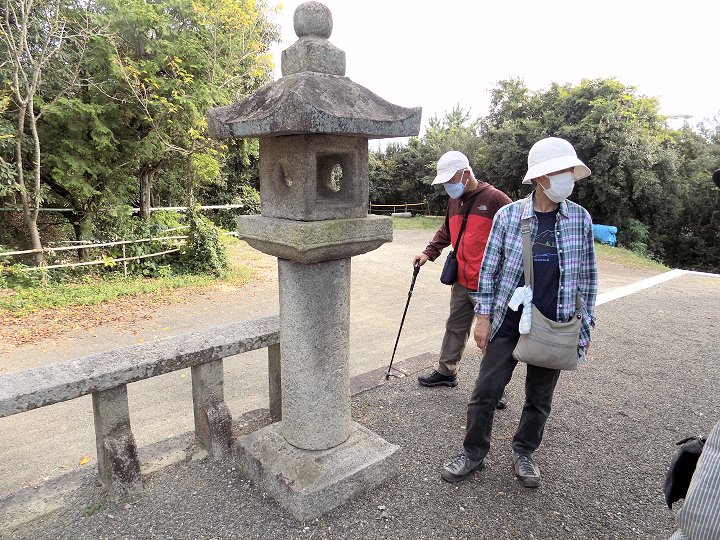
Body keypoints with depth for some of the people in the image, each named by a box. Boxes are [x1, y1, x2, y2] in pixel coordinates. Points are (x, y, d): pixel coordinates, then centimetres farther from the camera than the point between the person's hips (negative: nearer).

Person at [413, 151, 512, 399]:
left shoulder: (494, 198, -13)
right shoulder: (454, 201, 11)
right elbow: (446, 232, 22)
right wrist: (429, 252, 9)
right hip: (461, 282, 7)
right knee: (455, 328, 19)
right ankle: (446, 372, 35)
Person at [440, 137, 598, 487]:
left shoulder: (580, 218, -1)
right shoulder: (508, 215, -6)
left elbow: (587, 275, 6)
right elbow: (490, 267, -1)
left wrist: (586, 324, 6)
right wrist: (483, 316, -3)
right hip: (508, 324, -1)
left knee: (539, 398, 15)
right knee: (485, 391, 5)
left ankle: (524, 452, 39)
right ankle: (473, 452, 26)